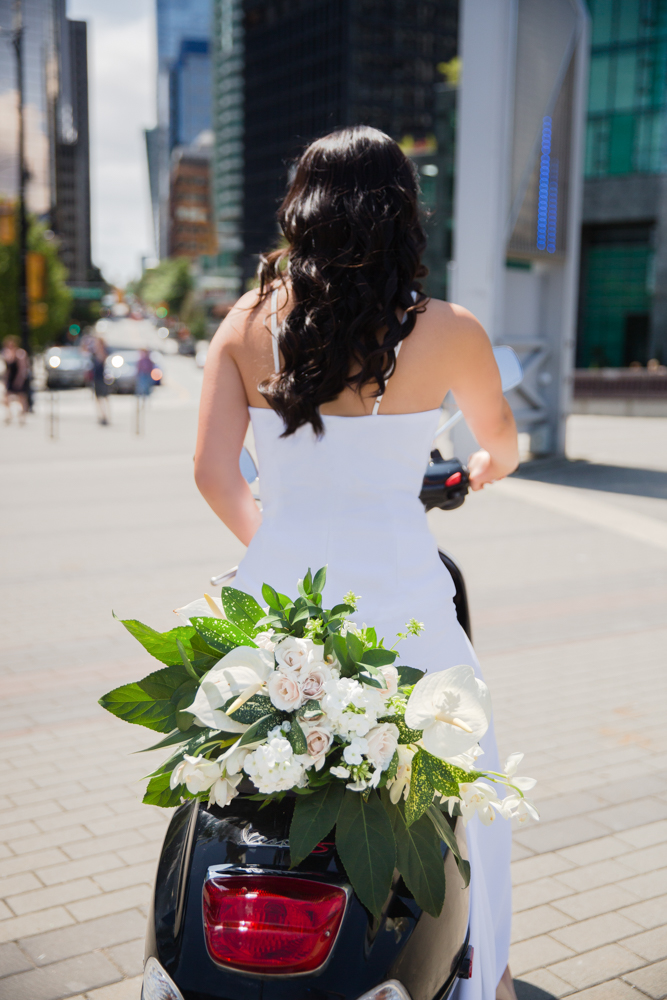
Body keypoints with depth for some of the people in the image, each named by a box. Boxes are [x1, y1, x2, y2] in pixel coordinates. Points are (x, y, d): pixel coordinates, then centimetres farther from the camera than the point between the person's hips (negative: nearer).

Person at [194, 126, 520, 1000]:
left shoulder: (248, 322, -3)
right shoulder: (446, 332, -8)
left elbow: (212, 471, -5)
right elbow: (503, 446, 10)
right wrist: (477, 471, 34)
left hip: (276, 591, 3)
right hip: (395, 596, -2)